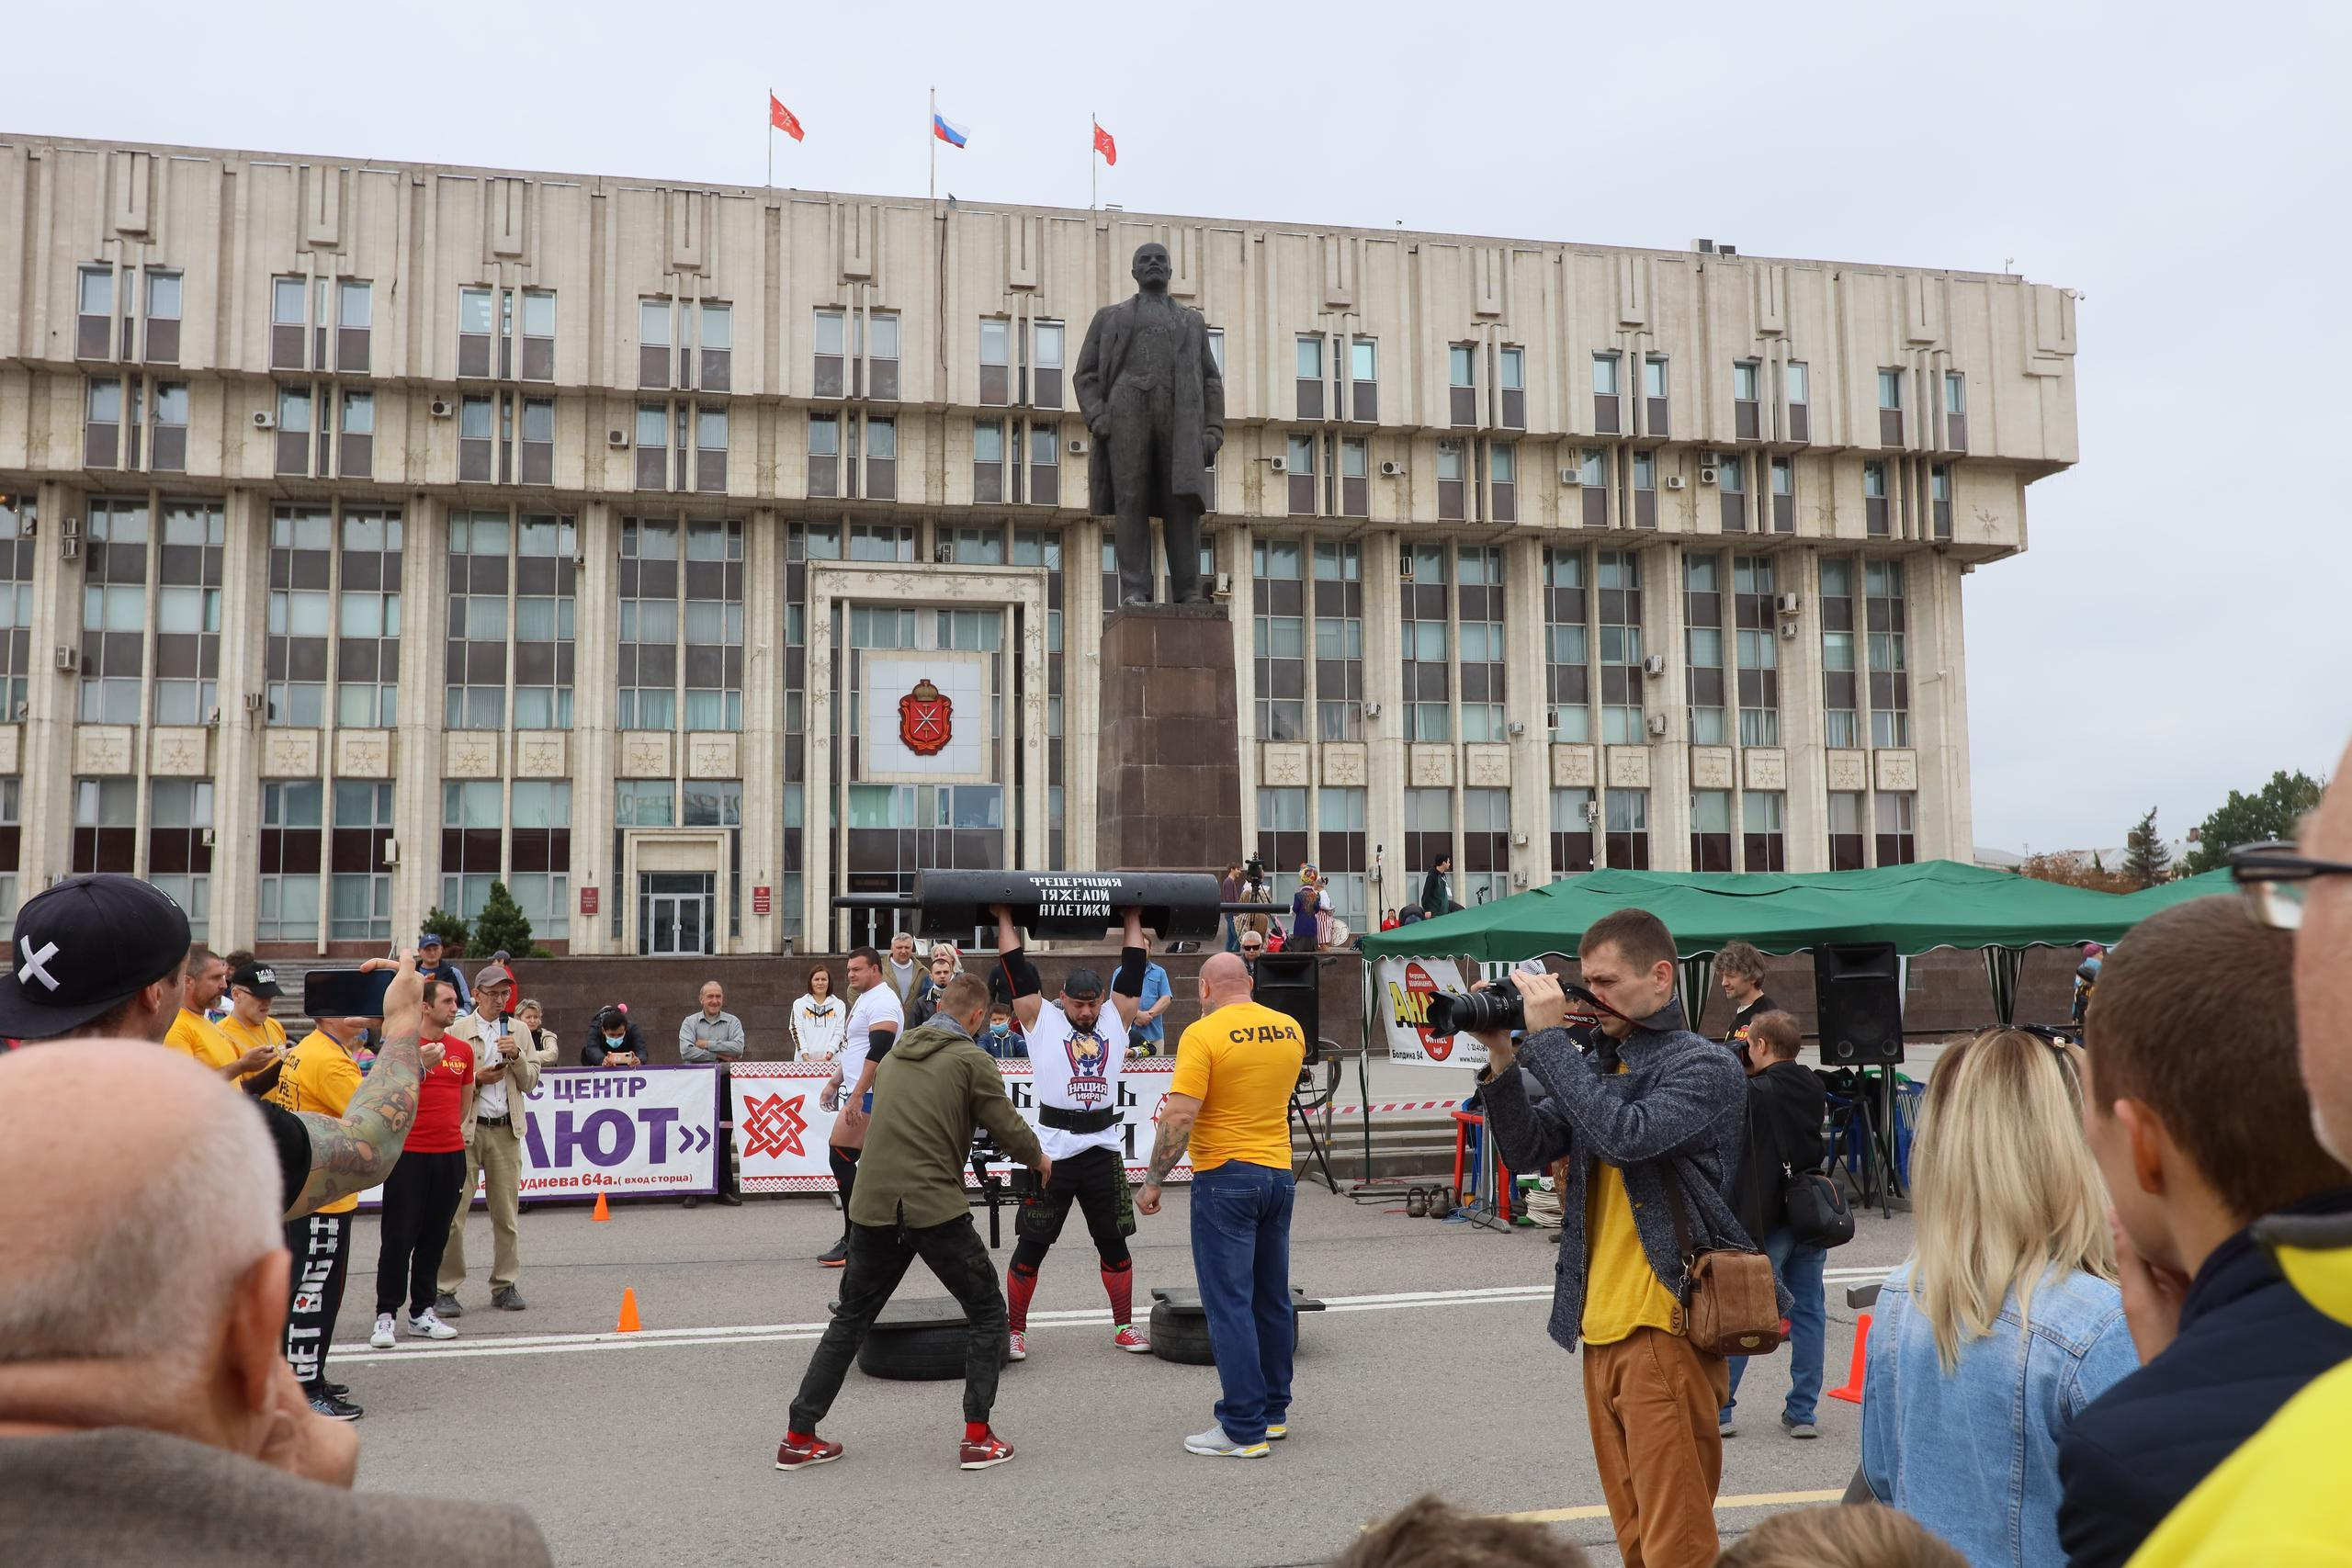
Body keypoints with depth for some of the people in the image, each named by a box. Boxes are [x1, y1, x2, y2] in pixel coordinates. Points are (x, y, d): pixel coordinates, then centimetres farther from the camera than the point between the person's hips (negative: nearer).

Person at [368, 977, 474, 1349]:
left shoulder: (463, 1050, 10)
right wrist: (420, 1065, -26)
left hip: (451, 1154, 5)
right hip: (409, 1154, -5)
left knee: (435, 1237, 10)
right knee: (399, 1237, -3)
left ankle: (422, 1313, 18)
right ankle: (385, 1315, 3)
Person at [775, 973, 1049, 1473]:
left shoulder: (895, 1054, 14)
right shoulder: (970, 1060, -3)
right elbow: (1008, 1128, -3)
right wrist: (1039, 1160, 18)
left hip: (874, 1208, 5)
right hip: (936, 1209, -5)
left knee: (850, 1320, 19)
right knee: (987, 1314, 12)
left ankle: (799, 1437, 19)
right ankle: (977, 1438, 7)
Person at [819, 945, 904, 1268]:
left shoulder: (881, 1001, -14)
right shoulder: (864, 999, 19)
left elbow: (878, 1052, -24)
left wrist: (857, 1096, -27)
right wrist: (835, 1083, 24)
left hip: (870, 1095, -10)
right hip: (864, 1094, 10)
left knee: (839, 1157, -12)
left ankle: (853, 1242, -10)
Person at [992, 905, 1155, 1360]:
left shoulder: (1116, 1017, 9)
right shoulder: (1040, 1018, 2)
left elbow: (1132, 970, 13)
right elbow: (1017, 970, 2)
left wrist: (1133, 920, 17)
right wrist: (1005, 920, 6)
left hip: (1104, 1150, 3)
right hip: (1051, 1151, -3)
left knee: (1114, 1243, 11)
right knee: (1031, 1245, 2)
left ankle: (1124, 1326, 25)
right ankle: (1015, 1330, 14)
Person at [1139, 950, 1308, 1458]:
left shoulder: (1203, 1035, -14)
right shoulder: (1290, 1029, 5)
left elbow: (1179, 1117, -19)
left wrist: (1153, 1182, -11)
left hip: (1226, 1178, -7)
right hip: (1280, 1175, 7)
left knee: (1230, 1305, -2)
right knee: (1273, 1299, 16)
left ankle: (1243, 1430, -1)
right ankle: (1273, 1411, 26)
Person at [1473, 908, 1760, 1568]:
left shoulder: (1705, 1066, -8)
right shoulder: (1597, 1063, 13)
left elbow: (1627, 1136, -24)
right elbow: (1528, 1149, 8)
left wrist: (1548, 1038, -18)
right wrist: (1502, 1055, -4)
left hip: (1667, 1331, -7)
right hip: (1601, 1328, 7)